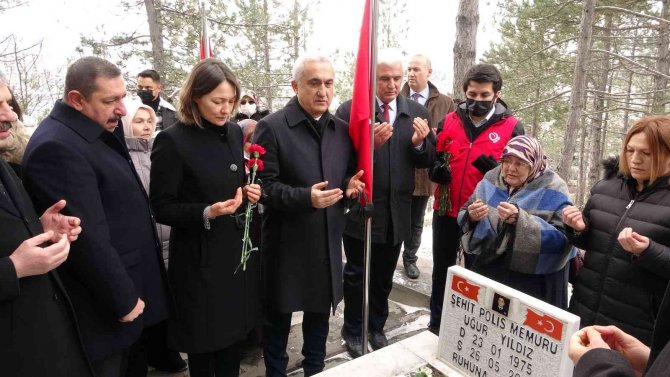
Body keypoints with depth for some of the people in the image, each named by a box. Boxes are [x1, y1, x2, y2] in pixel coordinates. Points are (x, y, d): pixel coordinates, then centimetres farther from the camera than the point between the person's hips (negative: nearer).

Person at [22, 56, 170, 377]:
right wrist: (124, 299, -18)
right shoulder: (56, 148, -25)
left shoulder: (98, 132, 6)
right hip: (103, 309, -9)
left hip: (120, 290, 9)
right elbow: (87, 239, -25)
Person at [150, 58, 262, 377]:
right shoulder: (172, 141, -15)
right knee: (204, 341, 12)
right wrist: (207, 213, -28)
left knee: (235, 332, 19)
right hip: (200, 258, -5)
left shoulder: (235, 132, 4)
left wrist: (251, 193, -5)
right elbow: (162, 208, -13)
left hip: (239, 249, 6)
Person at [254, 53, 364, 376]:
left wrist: (351, 185, -7)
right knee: (279, 315, 13)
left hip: (328, 240, 5)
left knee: (320, 311, 20)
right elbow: (264, 185, -14)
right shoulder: (271, 127, -11)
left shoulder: (341, 129, 7)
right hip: (287, 241, -5)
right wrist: (306, 197, -27)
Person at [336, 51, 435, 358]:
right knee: (356, 274, 13)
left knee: (384, 276, 19)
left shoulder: (417, 112, 4)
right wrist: (370, 143, -28)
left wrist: (419, 143, -16)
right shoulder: (350, 110, -8)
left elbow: (427, 162, 5)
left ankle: (376, 327, 40)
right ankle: (352, 330, 35)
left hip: (396, 211, 4)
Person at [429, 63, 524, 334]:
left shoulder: (511, 127, -6)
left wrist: (495, 168, -24)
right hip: (446, 209, 3)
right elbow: (435, 157, 11)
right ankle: (436, 324, 34)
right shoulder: (450, 120, 2)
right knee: (441, 269, 15)